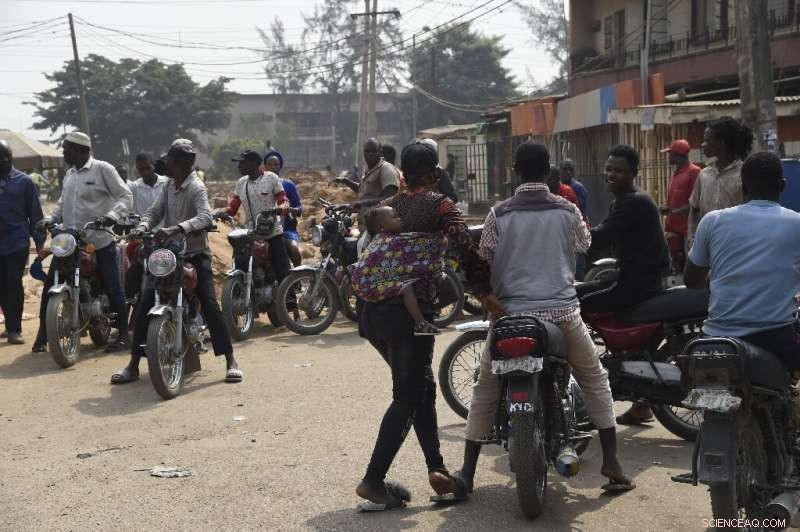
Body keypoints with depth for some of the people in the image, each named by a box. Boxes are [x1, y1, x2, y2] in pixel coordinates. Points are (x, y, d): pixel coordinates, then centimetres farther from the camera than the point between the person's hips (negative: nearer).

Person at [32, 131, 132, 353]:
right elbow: (63, 203, 22)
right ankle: (42, 335, 12)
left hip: (100, 241, -7)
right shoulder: (69, 174, 17)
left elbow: (125, 196, -9)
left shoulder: (102, 169, -6)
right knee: (50, 284, 2)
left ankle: (123, 335, 8)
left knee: (112, 287, -2)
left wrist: (113, 215, -26)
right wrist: (50, 219, 4)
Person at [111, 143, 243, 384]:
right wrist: (142, 227, -17)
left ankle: (231, 362, -8)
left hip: (196, 254, -6)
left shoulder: (196, 188, -11)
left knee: (210, 305, -15)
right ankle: (133, 366, 4)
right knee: (144, 305, -3)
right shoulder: (168, 187, 12)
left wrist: (176, 228, -42)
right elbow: (154, 211, 5)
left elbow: (205, 217, -28)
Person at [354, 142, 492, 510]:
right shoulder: (438, 204, -3)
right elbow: (465, 249, -14)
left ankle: (436, 469, 14)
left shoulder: (387, 206, 16)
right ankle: (373, 481, -1)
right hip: (408, 310, -7)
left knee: (422, 387, 17)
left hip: (373, 310, 7)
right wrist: (486, 290, -11)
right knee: (407, 398, 2)